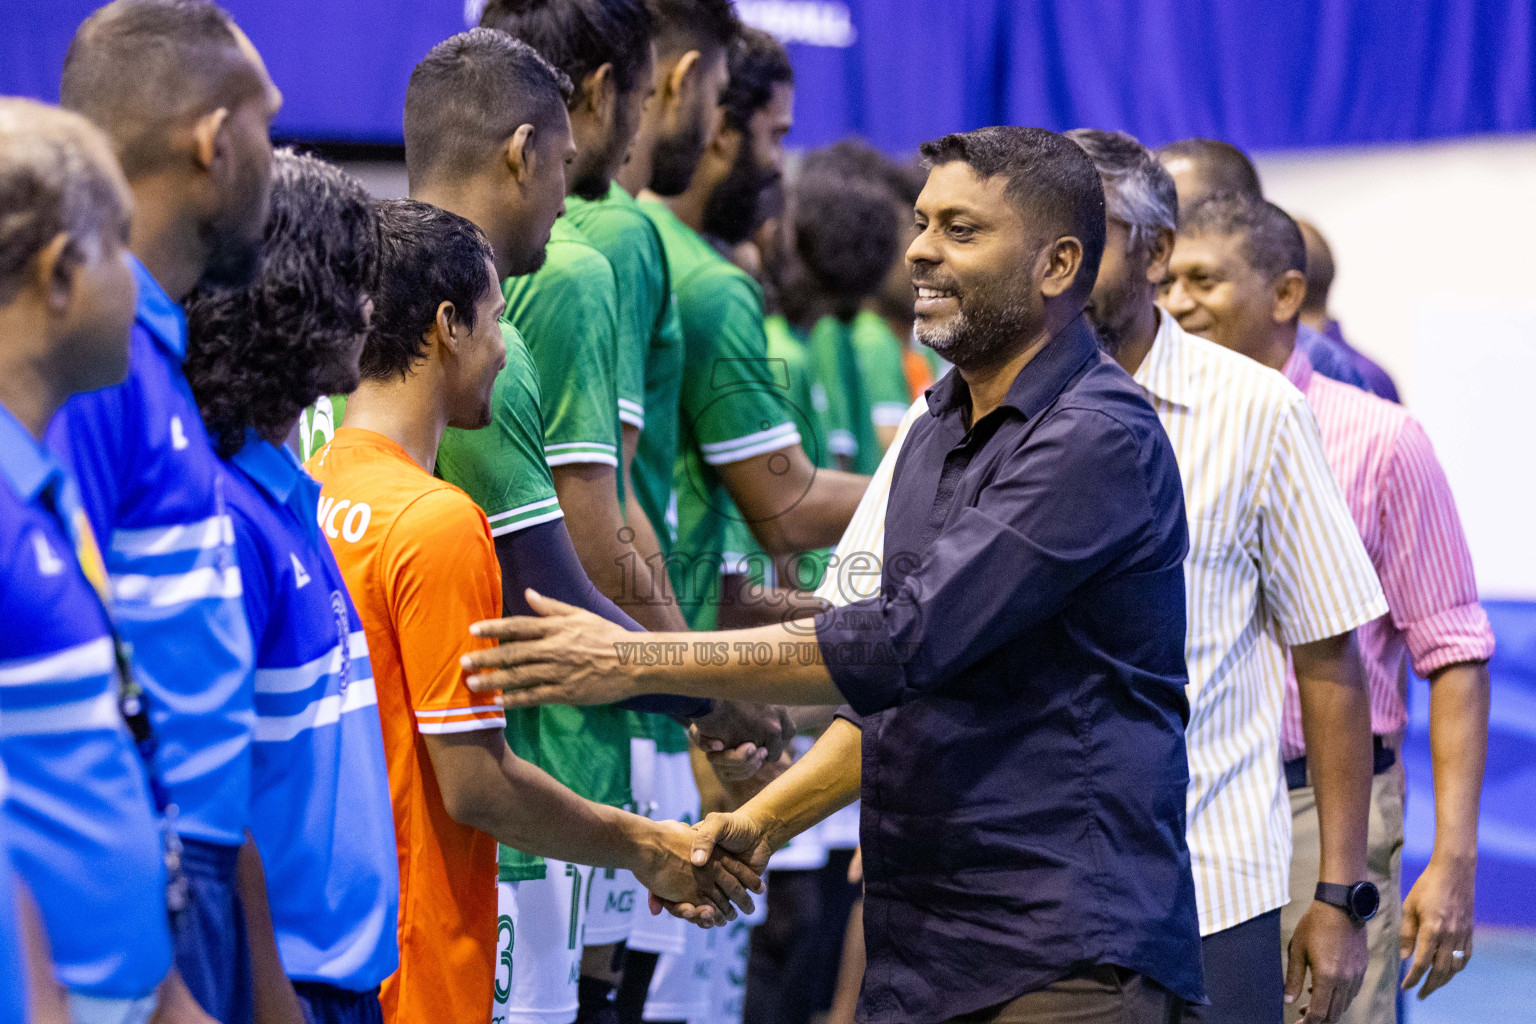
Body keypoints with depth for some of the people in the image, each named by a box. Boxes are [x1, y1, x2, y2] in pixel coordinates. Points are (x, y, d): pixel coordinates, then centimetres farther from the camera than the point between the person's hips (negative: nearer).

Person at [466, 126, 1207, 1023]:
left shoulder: (1101, 438, -14)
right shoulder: (936, 436, 17)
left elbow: (906, 640, -21)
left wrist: (639, 662, -18)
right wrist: (761, 822, 12)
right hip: (918, 948, 8)